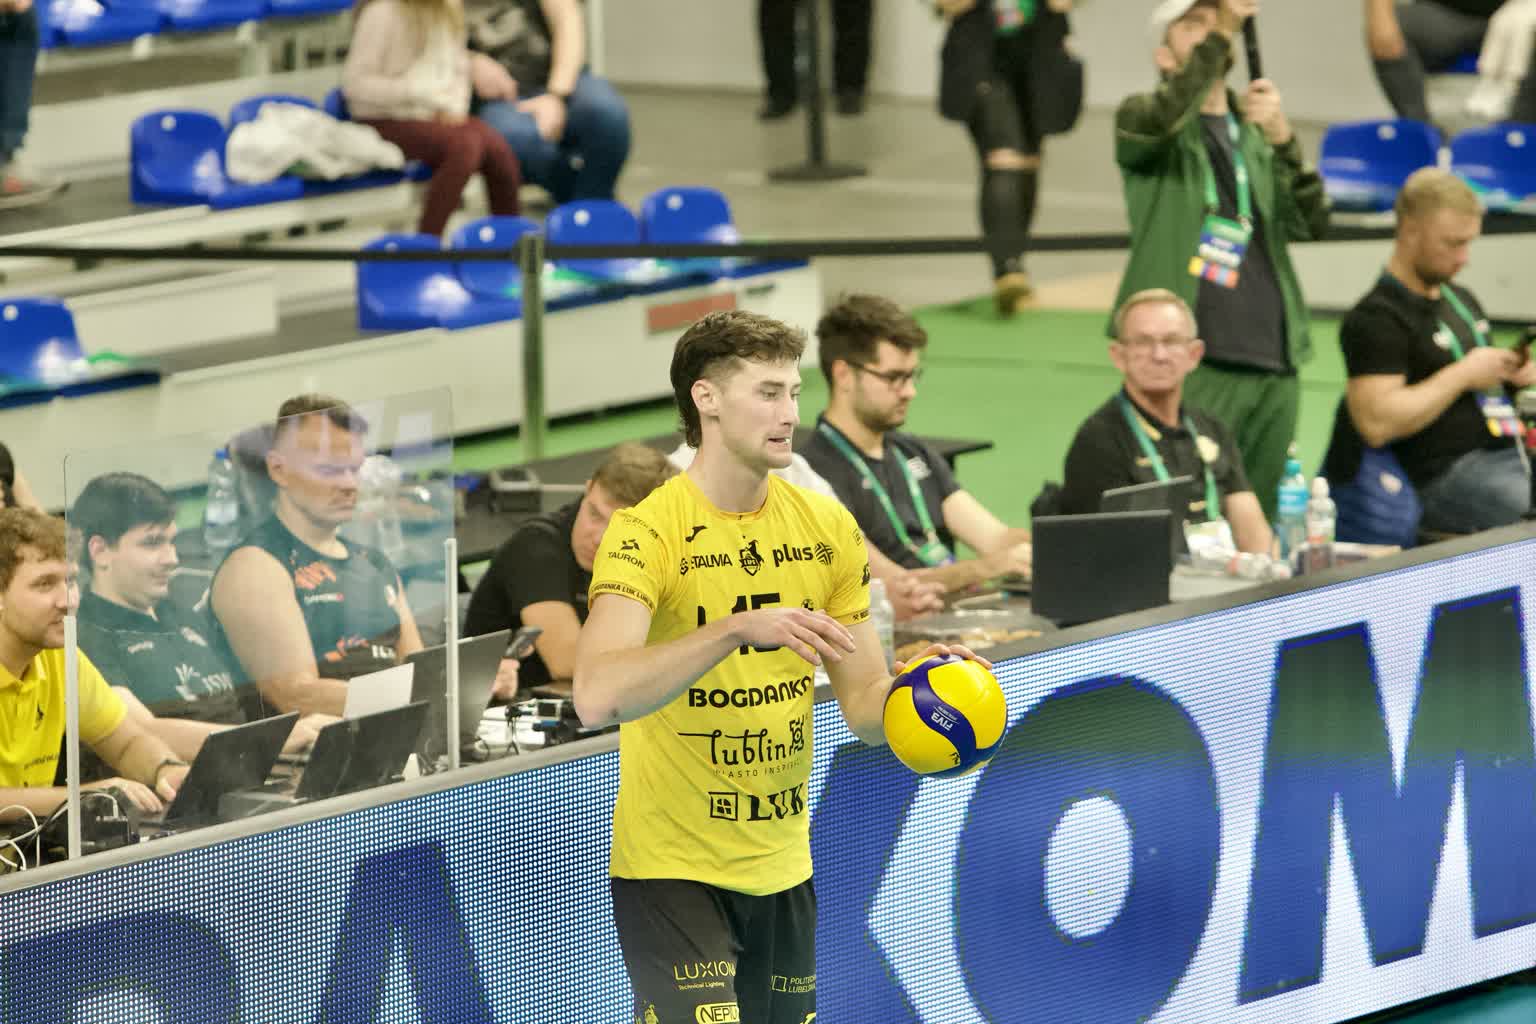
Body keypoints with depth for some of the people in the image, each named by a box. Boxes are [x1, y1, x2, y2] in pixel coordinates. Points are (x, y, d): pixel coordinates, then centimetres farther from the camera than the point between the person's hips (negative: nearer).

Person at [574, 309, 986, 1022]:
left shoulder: (828, 528, 4)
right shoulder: (646, 531, -14)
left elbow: (866, 708, 8)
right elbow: (597, 697, -30)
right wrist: (738, 629, -38)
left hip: (782, 870, 6)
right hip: (673, 872, -6)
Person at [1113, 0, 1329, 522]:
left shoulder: (1255, 132, 18)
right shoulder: (1141, 116, 5)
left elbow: (1311, 222, 3)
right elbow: (1164, 118, -22)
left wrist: (1282, 140, -13)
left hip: (1273, 366, 5)